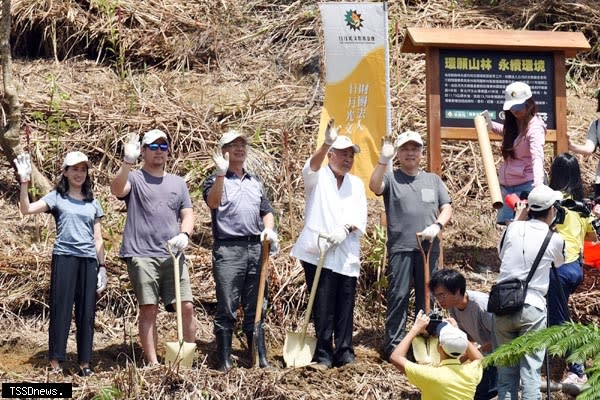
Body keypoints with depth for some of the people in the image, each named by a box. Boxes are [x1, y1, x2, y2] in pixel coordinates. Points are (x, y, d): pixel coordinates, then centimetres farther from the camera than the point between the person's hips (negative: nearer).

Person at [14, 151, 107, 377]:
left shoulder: (93, 203, 16)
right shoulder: (57, 197, 5)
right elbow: (27, 209, -10)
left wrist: (102, 267, 11)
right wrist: (24, 182, -19)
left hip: (88, 260, 4)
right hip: (64, 258, -3)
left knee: (87, 312, 4)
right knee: (61, 309, -4)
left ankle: (84, 362, 10)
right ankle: (55, 362, 0)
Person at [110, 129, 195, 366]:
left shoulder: (178, 183, 19)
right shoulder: (134, 179, 6)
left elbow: (187, 214, 15)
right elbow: (116, 189, -16)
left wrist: (184, 234, -6)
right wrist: (128, 162, -31)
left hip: (173, 255, 4)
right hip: (141, 255, -3)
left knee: (186, 307, -4)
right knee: (148, 309, -4)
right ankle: (152, 363, -1)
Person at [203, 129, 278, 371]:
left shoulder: (255, 183, 21)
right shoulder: (217, 181, 4)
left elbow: (266, 211, 23)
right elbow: (213, 202, -17)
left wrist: (269, 228, 2)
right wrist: (221, 173, -27)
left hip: (256, 247, 5)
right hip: (228, 249, -5)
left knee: (256, 307, 8)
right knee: (227, 308, -5)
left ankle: (261, 358, 11)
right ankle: (224, 361, -1)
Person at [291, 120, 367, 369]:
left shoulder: (356, 184, 18)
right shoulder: (318, 178, 7)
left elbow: (360, 217, 7)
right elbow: (312, 165, -18)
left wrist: (346, 228, -15)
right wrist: (326, 143, -37)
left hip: (346, 254, 4)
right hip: (318, 252, -3)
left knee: (345, 307, 2)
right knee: (323, 308, -4)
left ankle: (344, 353, 10)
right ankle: (323, 355, 2)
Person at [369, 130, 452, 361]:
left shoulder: (433, 180, 18)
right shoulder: (390, 179, 7)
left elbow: (446, 208, 12)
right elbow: (374, 186, -15)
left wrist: (437, 225, -8)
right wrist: (383, 160, -26)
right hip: (400, 248, -3)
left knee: (427, 296, 6)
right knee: (398, 296, -5)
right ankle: (394, 345, -1)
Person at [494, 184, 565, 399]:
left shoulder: (514, 228, 2)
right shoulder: (555, 240, -3)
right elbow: (560, 263, 19)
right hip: (532, 308, -3)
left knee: (506, 370, 11)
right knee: (531, 370, 0)